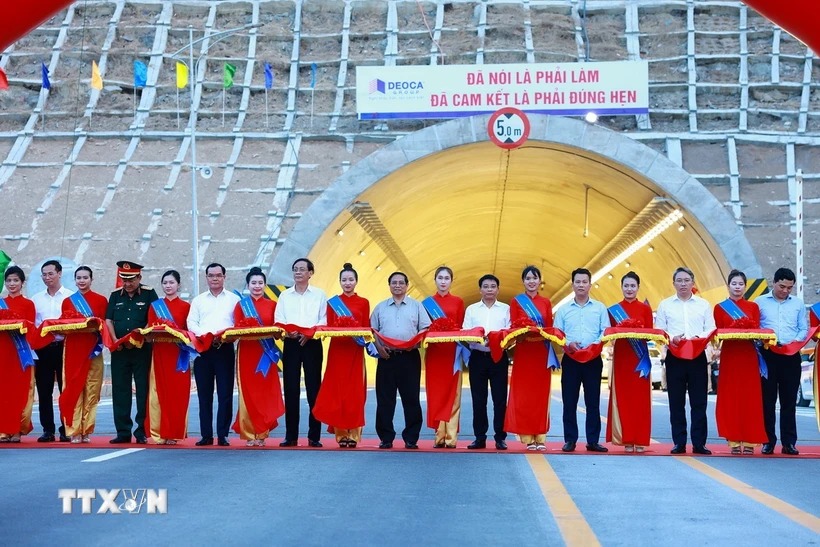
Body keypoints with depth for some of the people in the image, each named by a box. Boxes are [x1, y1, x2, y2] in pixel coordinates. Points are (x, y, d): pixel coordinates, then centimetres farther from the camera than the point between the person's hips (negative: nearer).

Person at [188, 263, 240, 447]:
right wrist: (205, 335, -12)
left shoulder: (234, 299, 12)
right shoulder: (198, 300, 17)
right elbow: (191, 323, 7)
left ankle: (223, 435, -1)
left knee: (225, 393, -5)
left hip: (225, 348, -2)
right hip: (203, 348, 2)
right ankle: (206, 435, 5)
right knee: (204, 393, 1)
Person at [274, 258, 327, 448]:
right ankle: (291, 436, 5)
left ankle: (314, 436, 0)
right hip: (291, 344, 2)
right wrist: (287, 332, -14)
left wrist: (309, 333, -15)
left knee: (313, 389, -3)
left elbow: (324, 321, 2)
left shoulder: (319, 295, 8)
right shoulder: (284, 295, 13)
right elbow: (278, 321, 7)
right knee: (291, 390, 0)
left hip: (312, 343, -2)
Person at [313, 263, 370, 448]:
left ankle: (354, 433, 0)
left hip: (355, 351, 0)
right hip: (337, 351, 0)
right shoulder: (333, 302, 8)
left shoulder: (363, 303, 8)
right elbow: (329, 328, 2)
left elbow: (367, 329, 5)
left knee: (355, 391, -3)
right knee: (337, 391, -3)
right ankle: (340, 433, 2)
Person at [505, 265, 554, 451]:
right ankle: (528, 437, -2)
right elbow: (513, 327, 0)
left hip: (541, 352, 2)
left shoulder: (546, 303, 13)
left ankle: (540, 437, 3)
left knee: (541, 394, 0)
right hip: (523, 352, -2)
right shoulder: (516, 302, 6)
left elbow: (550, 328, 9)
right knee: (523, 395, -4)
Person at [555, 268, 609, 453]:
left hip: (593, 360, 0)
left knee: (593, 401, 1)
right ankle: (570, 440, 7)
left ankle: (593, 441, 6)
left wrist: (595, 345, -17)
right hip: (570, 359, 1)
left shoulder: (600, 308, 9)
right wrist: (568, 344, -14)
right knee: (569, 401, 0)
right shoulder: (563, 309, 11)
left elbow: (606, 332, 1)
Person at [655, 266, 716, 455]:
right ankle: (679, 443, 7)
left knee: (699, 402, -2)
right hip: (674, 357, 0)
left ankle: (699, 443, 2)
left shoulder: (704, 305, 11)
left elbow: (711, 330, 5)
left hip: (698, 356, 0)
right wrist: (671, 339, -14)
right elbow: (658, 331, 5)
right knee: (676, 402, 1)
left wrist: (700, 338, -14)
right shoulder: (665, 305, 10)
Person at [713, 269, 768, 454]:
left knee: (750, 397, -3)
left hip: (748, 355, 1)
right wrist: (735, 328, -18)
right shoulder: (719, 308, 9)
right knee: (730, 397, -4)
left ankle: (749, 441, -1)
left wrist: (747, 325, -19)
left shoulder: (753, 307, 12)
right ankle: (734, 441, -1)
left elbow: (757, 331, 2)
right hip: (729, 355, -1)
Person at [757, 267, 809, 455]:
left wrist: (795, 342, -9)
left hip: (791, 356, 2)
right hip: (768, 355, -1)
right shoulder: (760, 302, 6)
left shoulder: (798, 303, 13)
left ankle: (789, 442, 6)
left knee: (789, 401, 3)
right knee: (767, 400, 0)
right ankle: (768, 441, 6)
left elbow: (804, 329, 10)